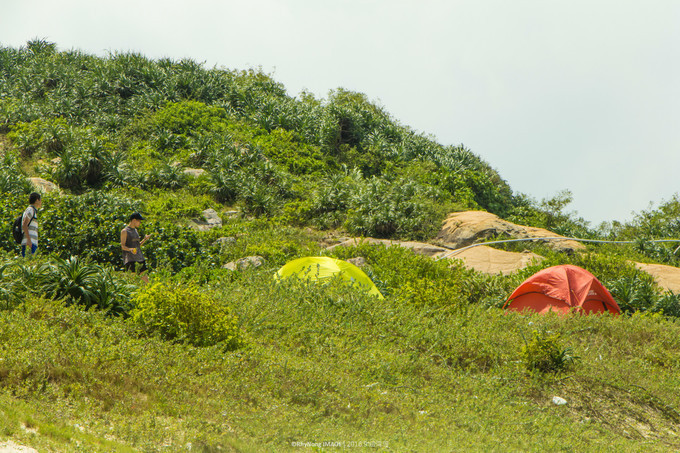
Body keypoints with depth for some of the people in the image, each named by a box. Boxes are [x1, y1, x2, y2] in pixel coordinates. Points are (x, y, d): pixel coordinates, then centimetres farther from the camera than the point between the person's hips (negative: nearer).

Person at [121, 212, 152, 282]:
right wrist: (130, 249, -27)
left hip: (139, 258, 7)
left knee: (145, 278, 0)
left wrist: (145, 239, 11)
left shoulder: (135, 231, 22)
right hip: (130, 260, -7)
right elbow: (122, 246, -8)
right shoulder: (125, 231, -2)